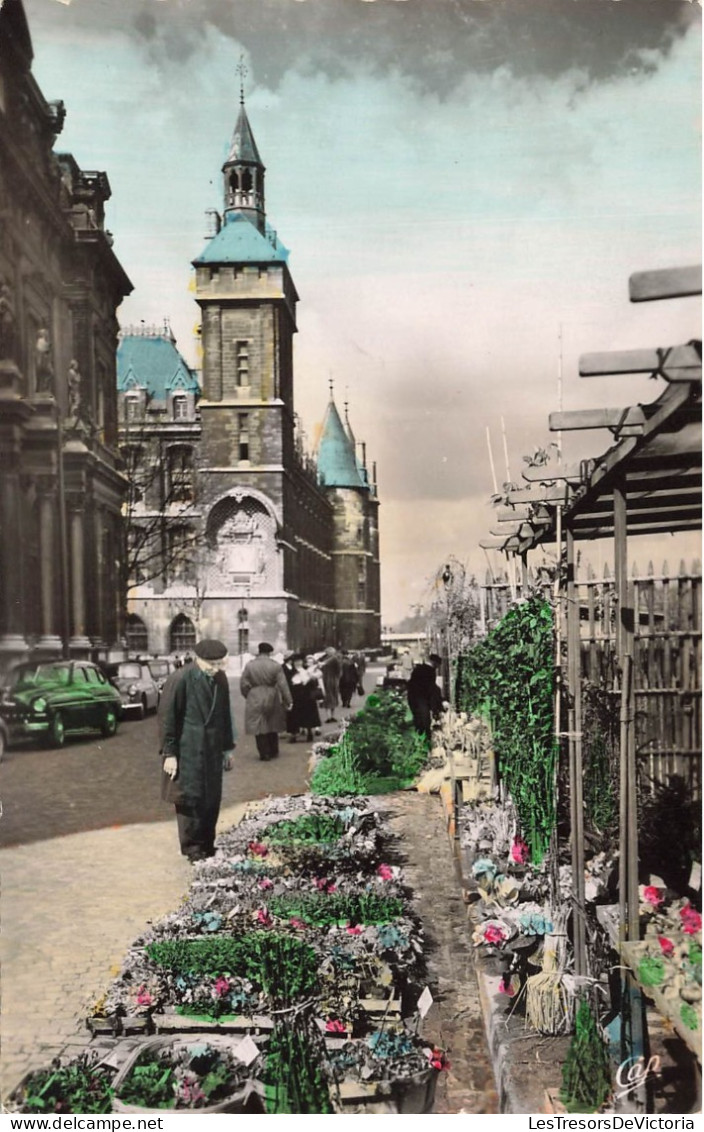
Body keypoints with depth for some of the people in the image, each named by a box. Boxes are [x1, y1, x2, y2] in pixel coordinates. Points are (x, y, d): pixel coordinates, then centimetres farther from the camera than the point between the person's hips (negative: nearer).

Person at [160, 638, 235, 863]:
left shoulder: (220, 678, 3)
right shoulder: (180, 679, -15)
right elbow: (167, 717, -11)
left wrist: (228, 748, 14)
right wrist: (169, 753, -11)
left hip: (213, 751, 6)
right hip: (187, 750, -6)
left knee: (212, 800, 9)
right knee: (190, 798, 0)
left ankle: (207, 845, 20)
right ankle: (192, 848, 12)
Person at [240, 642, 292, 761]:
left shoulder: (249, 666, -5)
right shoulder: (275, 666, -6)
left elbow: (244, 685, -3)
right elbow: (282, 685, -7)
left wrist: (248, 696, 12)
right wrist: (288, 701, -3)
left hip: (255, 701, -1)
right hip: (272, 700, 1)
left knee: (259, 728, 5)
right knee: (272, 726, 16)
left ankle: (264, 754, 5)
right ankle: (273, 752, 25)